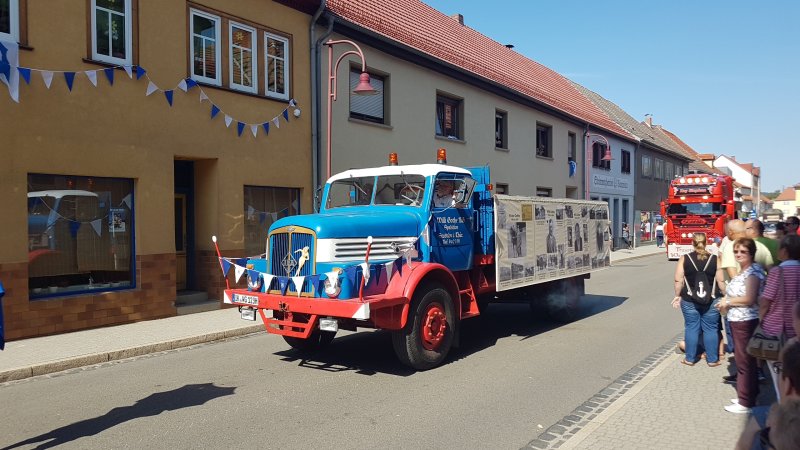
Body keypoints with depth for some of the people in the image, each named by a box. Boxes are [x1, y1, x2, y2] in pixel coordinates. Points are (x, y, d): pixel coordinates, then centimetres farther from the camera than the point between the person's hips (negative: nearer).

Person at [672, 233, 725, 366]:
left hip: (689, 300, 0)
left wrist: (677, 296, 6)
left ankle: (690, 358, 17)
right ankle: (712, 360, 19)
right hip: (710, 301, 0)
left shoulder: (684, 259, -6)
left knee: (691, 328, 9)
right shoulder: (715, 259, -4)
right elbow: (720, 281, -3)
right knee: (710, 329, 11)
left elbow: (678, 281, -6)